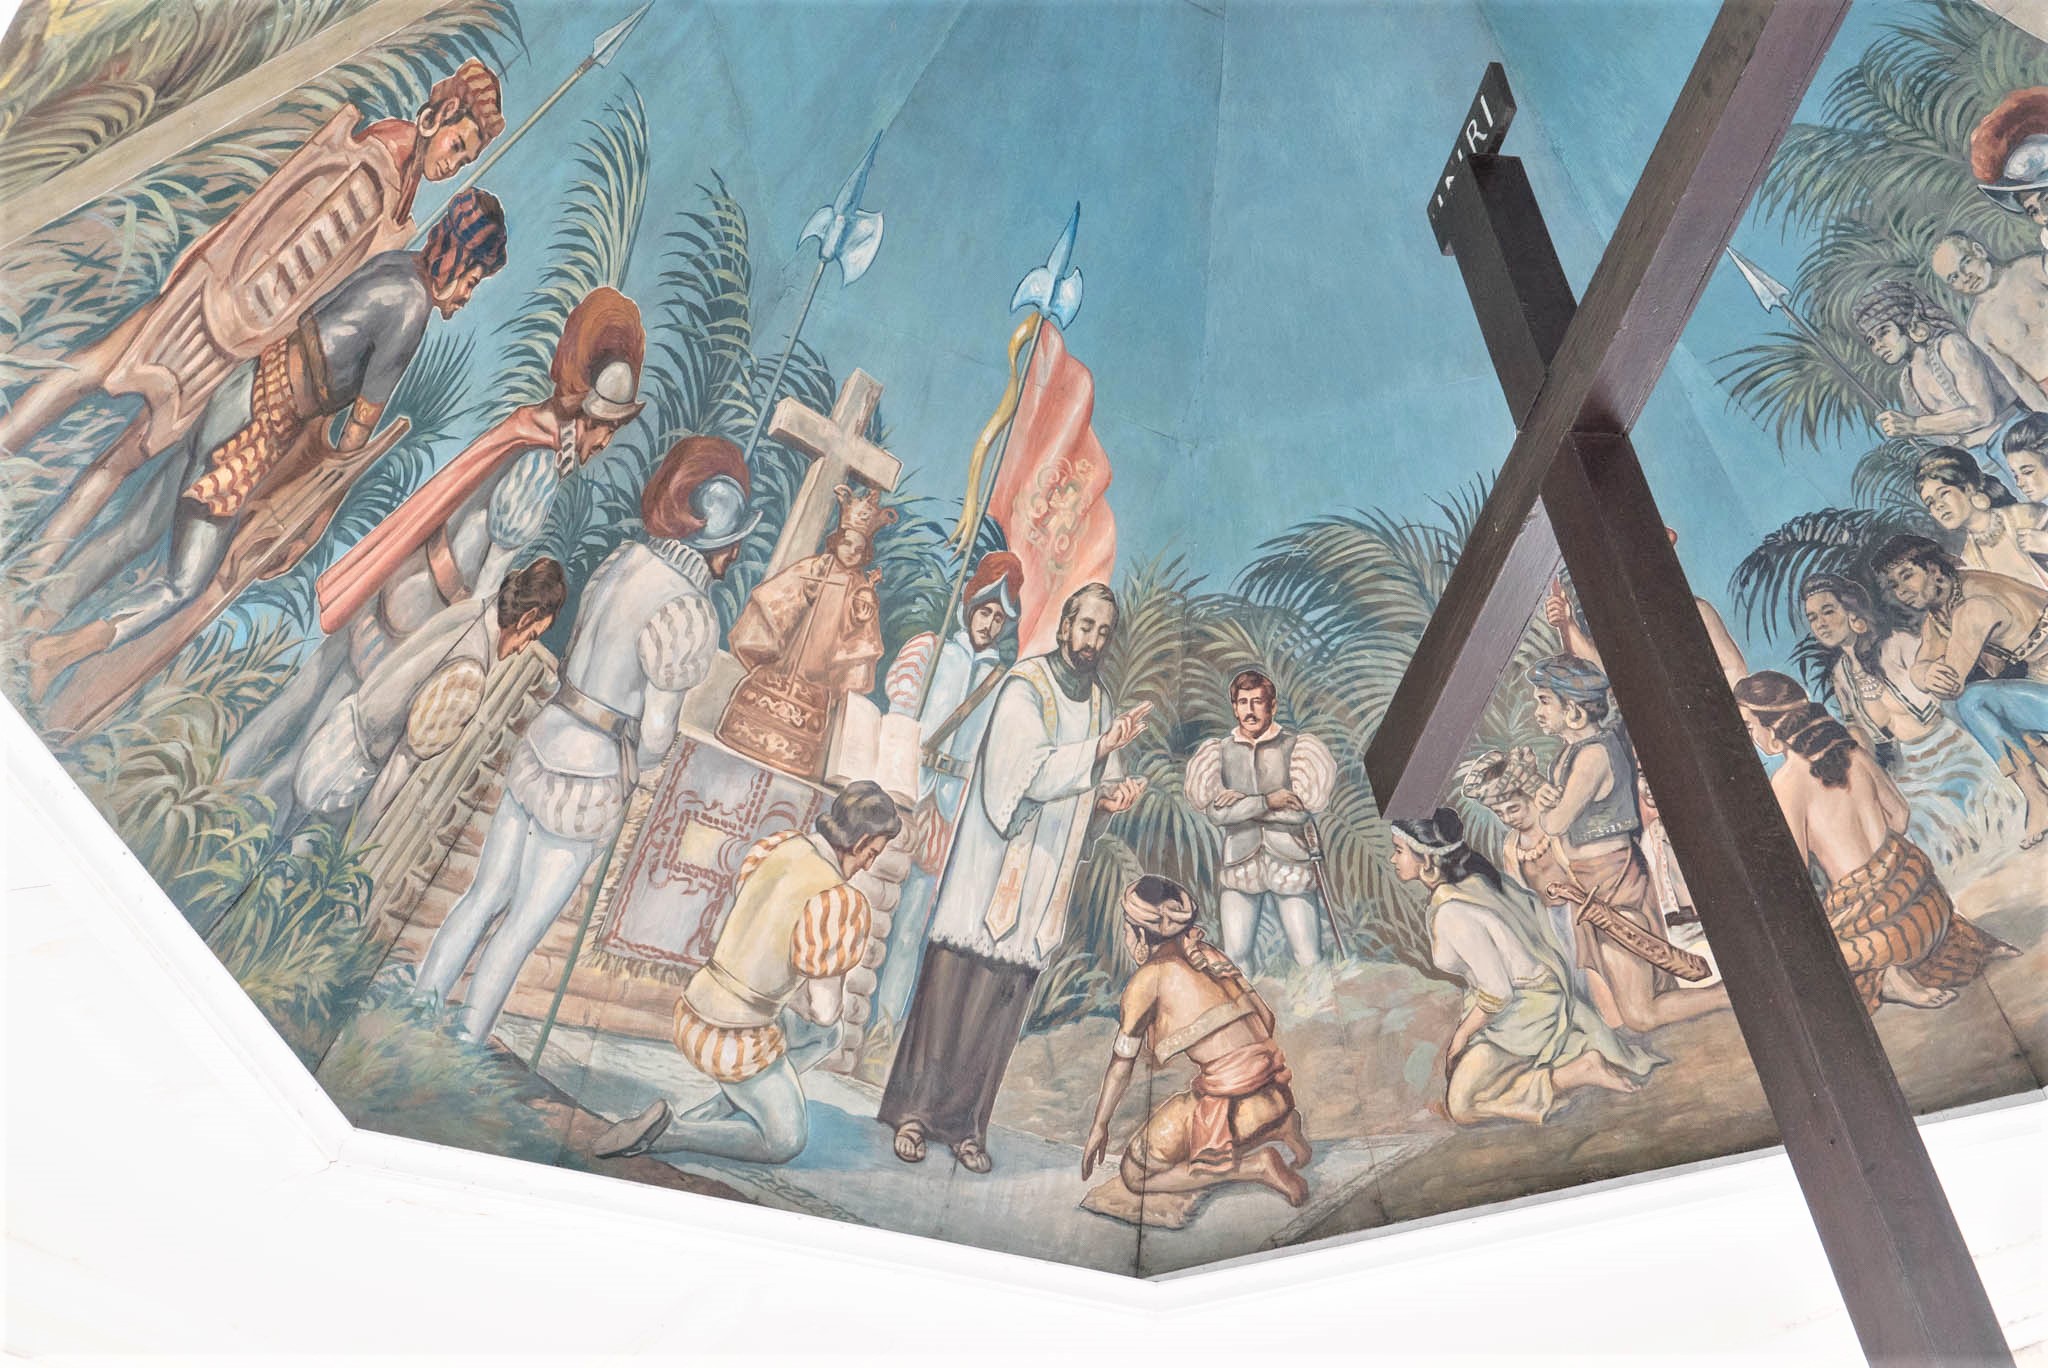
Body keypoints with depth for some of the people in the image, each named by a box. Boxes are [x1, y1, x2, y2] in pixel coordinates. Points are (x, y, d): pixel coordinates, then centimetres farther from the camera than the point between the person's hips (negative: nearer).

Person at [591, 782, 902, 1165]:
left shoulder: (781, 848, -2)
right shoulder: (838, 902, -25)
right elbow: (824, 1011, -19)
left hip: (695, 1009, 8)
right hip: (735, 1045, -8)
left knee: (825, 1037, 27)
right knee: (786, 1143, 16)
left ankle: (709, 1115, 19)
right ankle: (668, 1134, 0)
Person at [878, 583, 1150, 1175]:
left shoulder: (1099, 700, 11)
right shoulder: (1024, 686, -9)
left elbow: (1099, 782, 19)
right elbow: (1030, 770, -20)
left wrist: (1112, 793, -3)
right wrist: (1102, 746, -28)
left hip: (1044, 877, 5)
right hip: (993, 867, -5)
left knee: (1000, 1004, 7)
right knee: (950, 988, -2)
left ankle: (964, 1122, 17)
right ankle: (914, 1111, 12)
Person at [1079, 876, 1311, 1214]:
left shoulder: (1148, 977, -3)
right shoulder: (1209, 955, 14)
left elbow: (1122, 1061, 3)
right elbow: (1266, 1018, 20)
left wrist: (1099, 1126, 13)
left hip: (1229, 1102, -7)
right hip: (1275, 1093, 7)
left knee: (1134, 1175, 4)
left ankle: (1257, 1166, -6)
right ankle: (1283, 1132, 10)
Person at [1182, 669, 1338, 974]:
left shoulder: (1294, 746, 3)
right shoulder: (1219, 750, 7)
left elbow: (1301, 809, -8)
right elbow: (1214, 811, -6)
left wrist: (1242, 802, -7)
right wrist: (1268, 801, -12)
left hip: (1290, 863, -1)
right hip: (1240, 862, 1)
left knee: (1310, 961, -2)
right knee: (1233, 961, 0)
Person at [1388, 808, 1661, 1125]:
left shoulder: (1451, 914, -29)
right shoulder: (1472, 878, -3)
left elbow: (1498, 993, -27)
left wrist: (1461, 1036, -11)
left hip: (1524, 1011, -9)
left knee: (1461, 1107, -8)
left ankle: (1580, 1072, -6)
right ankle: (1585, 1051, 17)